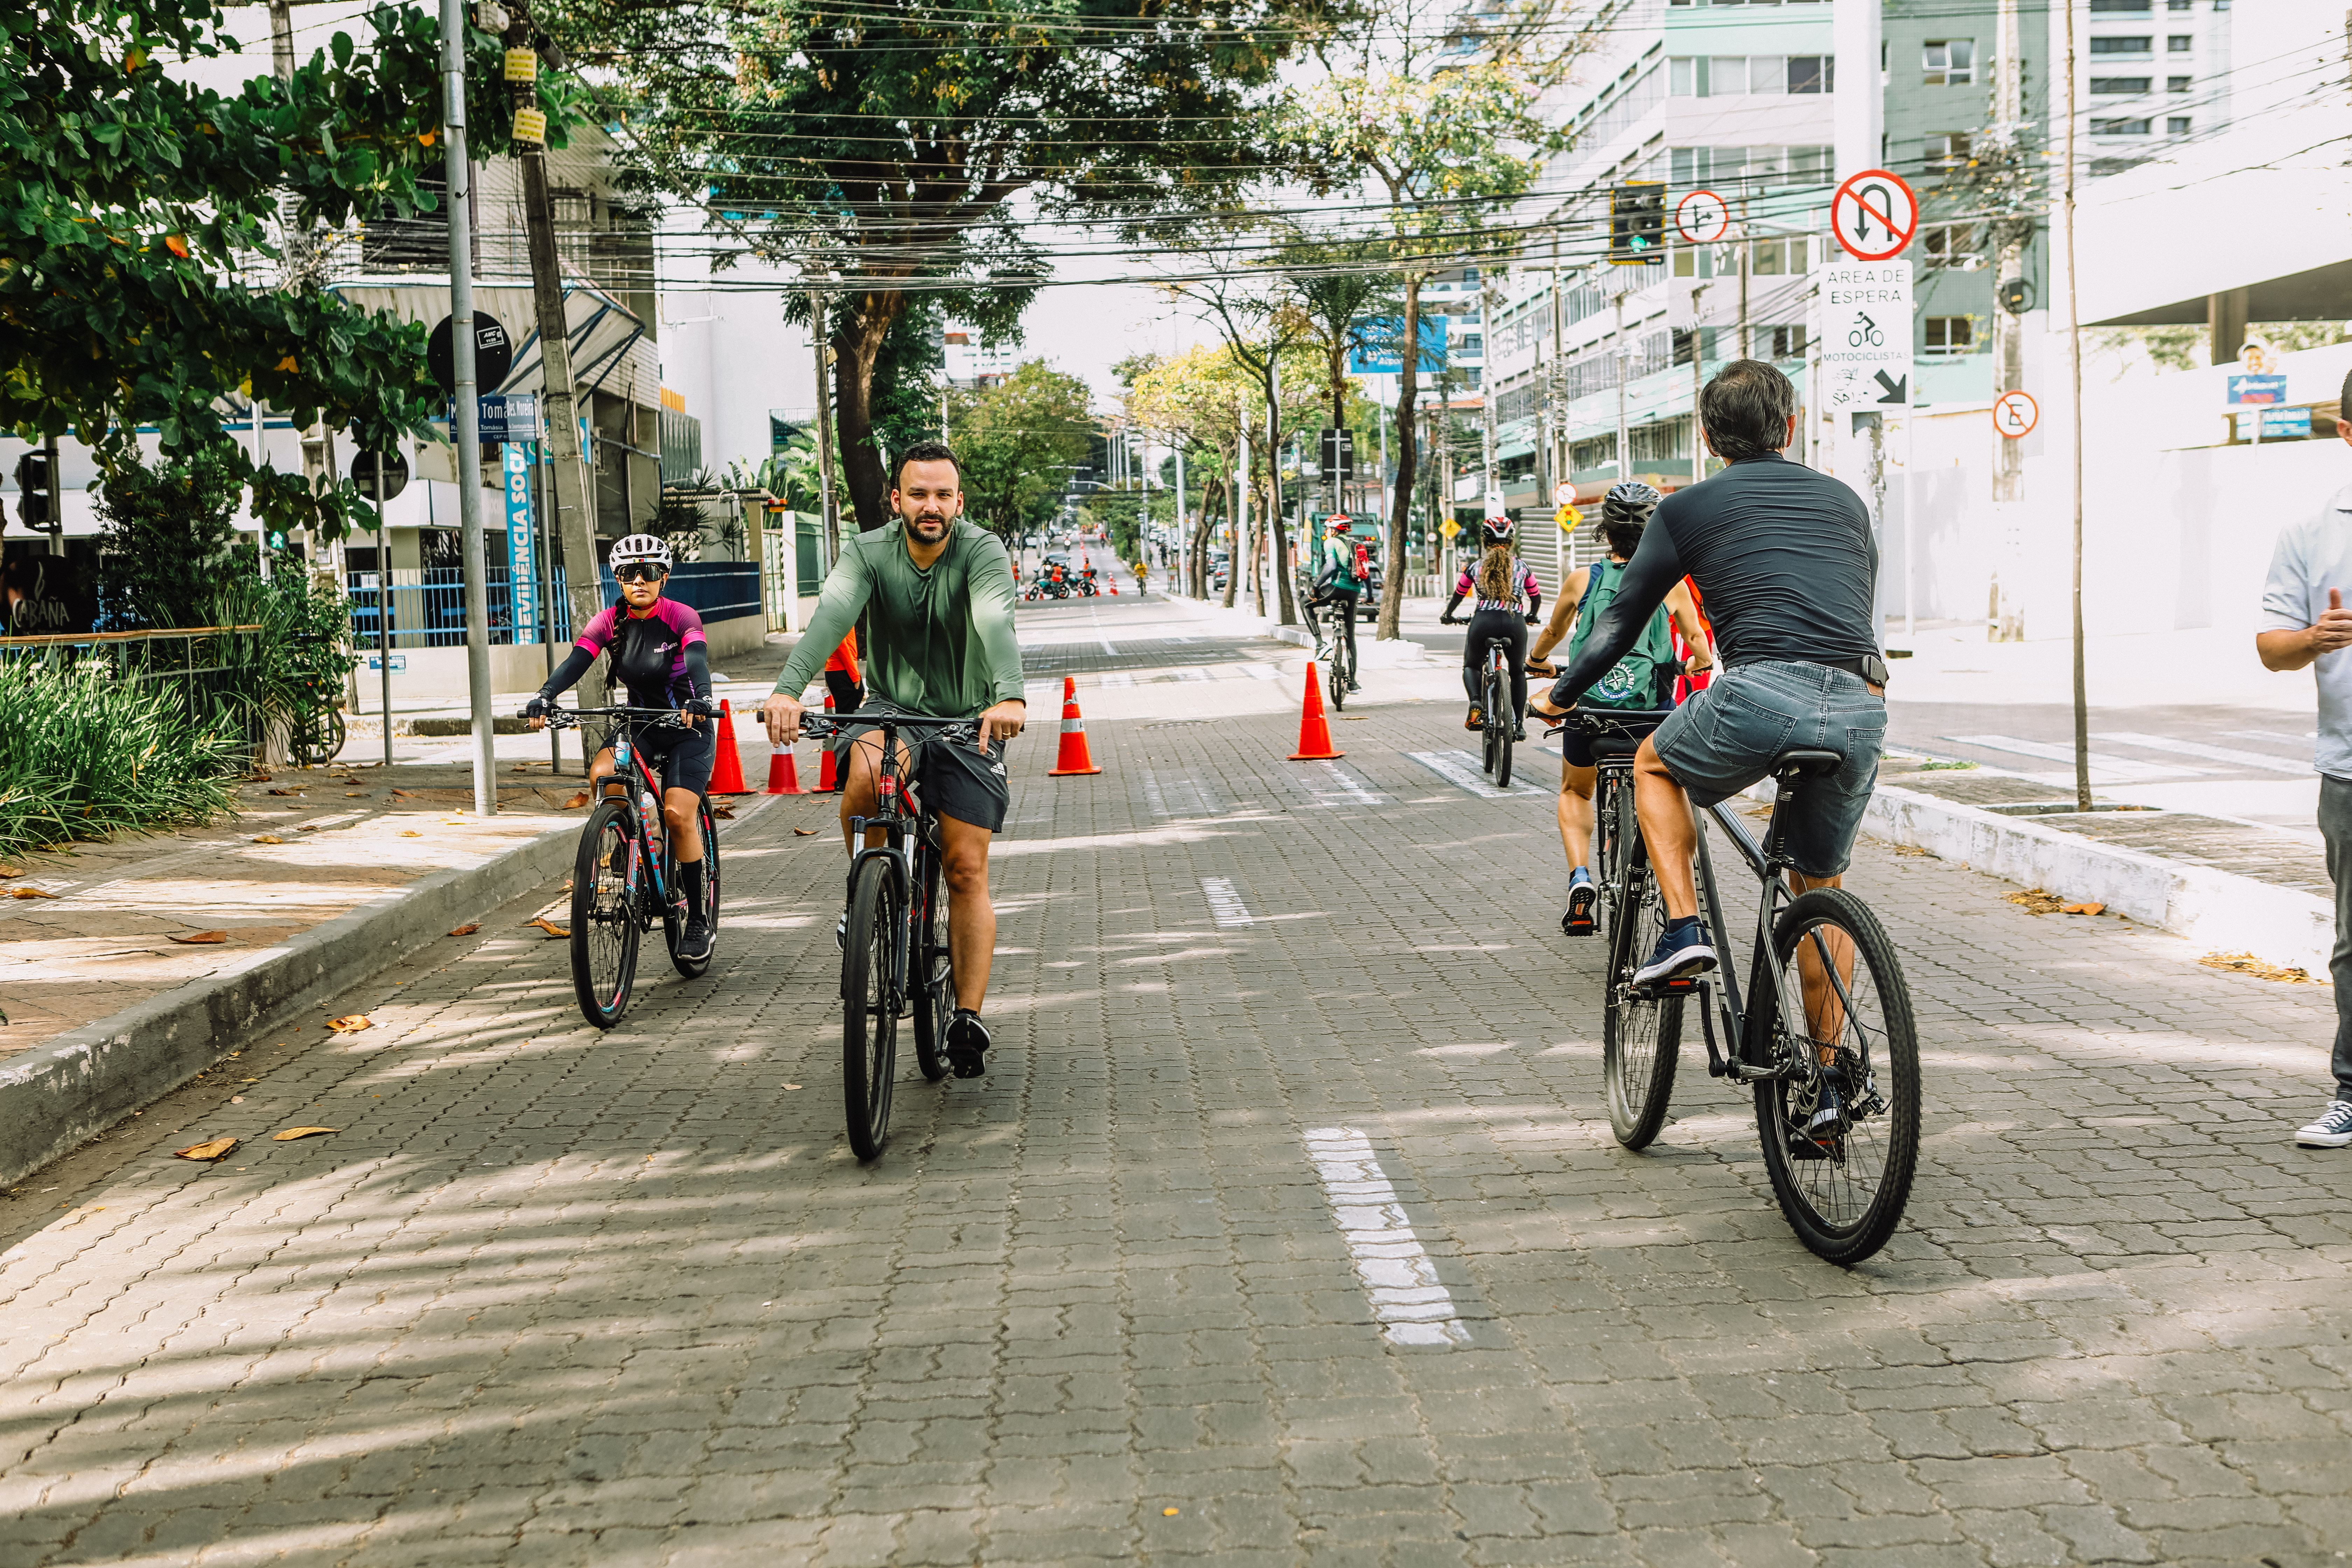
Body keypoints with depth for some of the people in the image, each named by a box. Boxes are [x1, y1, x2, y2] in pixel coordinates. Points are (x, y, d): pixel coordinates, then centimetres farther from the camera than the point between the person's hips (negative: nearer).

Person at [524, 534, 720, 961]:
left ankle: (698, 918, -4)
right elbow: (575, 661, -19)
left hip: (688, 728, -3)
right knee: (601, 774, -28)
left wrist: (701, 699, -54)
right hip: (639, 723, 3)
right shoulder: (609, 622, -5)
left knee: (678, 813, -19)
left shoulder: (681, 618, -14)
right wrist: (545, 697, -39)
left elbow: (698, 660, -32)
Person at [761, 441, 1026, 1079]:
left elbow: (997, 623, -37)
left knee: (967, 871, -6)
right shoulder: (869, 552, -12)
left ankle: (968, 1017, 1)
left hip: (967, 721, -1)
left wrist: (1010, 696, -57)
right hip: (891, 707, 1)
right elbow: (831, 615, -30)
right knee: (866, 769, -35)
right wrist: (788, 690, -49)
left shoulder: (983, 552, -17)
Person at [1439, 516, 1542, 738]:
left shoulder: (1475, 567, 10)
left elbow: (1457, 597, 20)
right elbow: (1536, 598, 25)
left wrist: (1447, 616, 40)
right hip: (1515, 621, 1)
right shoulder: (1522, 567, 13)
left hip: (1484, 620, -1)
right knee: (1518, 672, 21)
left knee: (1471, 666, 21)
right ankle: (1519, 725, 15)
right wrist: (1532, 616, 46)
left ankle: (1476, 704, -9)